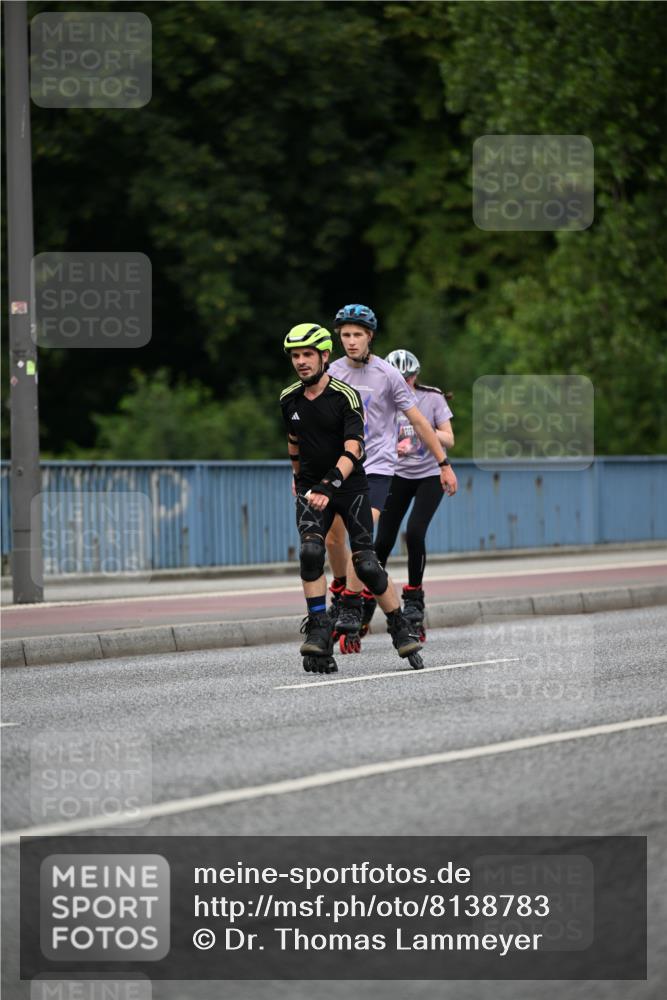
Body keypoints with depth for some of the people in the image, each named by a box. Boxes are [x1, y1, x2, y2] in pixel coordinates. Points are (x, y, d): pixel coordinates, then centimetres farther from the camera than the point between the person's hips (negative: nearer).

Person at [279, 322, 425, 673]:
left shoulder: (346, 396, -15)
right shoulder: (289, 399, 1)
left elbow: (352, 450, -24)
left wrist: (329, 486, -38)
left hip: (350, 486, -3)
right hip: (311, 487, 3)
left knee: (366, 563, -8)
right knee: (310, 552, -22)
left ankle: (401, 630, 9)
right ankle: (319, 631, -20)